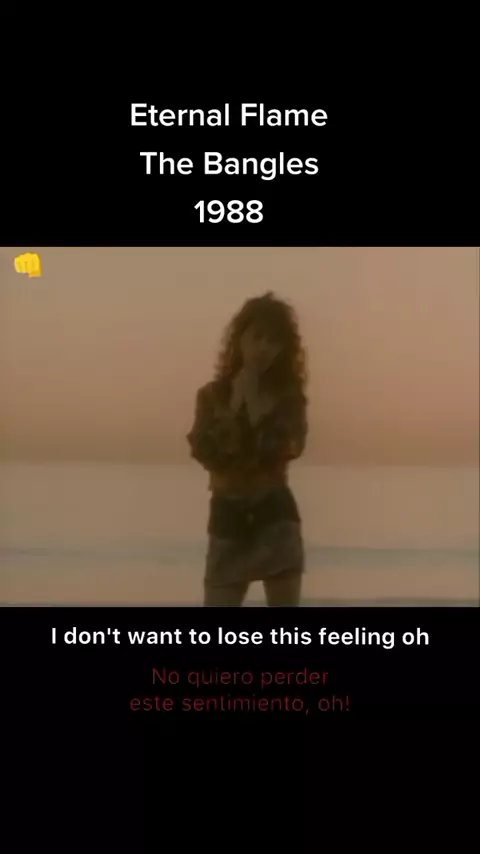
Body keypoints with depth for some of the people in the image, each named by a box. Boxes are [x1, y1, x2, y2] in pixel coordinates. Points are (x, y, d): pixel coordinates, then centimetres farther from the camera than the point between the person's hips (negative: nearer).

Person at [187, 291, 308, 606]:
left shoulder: (288, 395, 3)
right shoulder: (213, 394, 3)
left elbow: (288, 447, -15)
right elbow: (202, 450, -12)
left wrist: (254, 399, -14)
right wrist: (237, 403, -13)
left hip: (275, 515, 0)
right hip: (229, 518, 0)